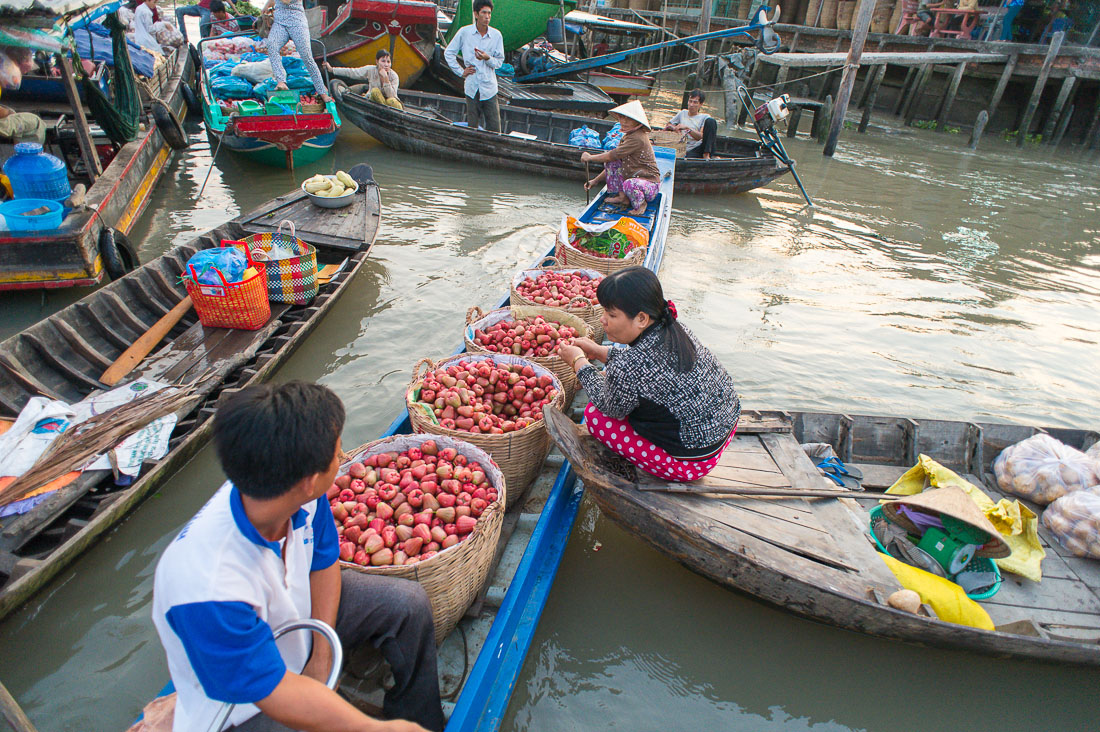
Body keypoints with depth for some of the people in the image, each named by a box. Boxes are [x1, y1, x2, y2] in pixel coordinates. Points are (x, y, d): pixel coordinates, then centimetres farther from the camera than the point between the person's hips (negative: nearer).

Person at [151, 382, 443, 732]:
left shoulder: (305, 499, -22)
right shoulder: (205, 588, -40)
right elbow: (275, 692, -31)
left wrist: (321, 657, -8)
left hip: (301, 616, 6)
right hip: (243, 700, -6)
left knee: (409, 603, 1)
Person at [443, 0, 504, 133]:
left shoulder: (496, 35, 2)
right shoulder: (464, 32, 0)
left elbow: (499, 62, 6)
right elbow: (448, 53, 11)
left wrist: (487, 58, -14)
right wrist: (461, 71, 5)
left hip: (489, 87, 0)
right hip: (472, 87, 0)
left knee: (494, 129, -2)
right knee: (472, 128, 5)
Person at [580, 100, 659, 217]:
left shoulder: (638, 138, -23)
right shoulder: (626, 136, 7)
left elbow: (612, 156, -24)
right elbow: (613, 161, 12)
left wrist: (590, 157, -10)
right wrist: (596, 181, 5)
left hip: (650, 184, -9)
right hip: (633, 177, 9)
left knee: (629, 184, -40)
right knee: (610, 162, -2)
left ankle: (640, 204, -6)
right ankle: (622, 197, 5)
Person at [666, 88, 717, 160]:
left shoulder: (705, 117, 13)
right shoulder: (683, 113, 24)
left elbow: (700, 137, -3)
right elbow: (668, 126, 30)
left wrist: (687, 128, -17)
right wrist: (674, 128, 6)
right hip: (689, 152, -2)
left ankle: (706, 155, -29)